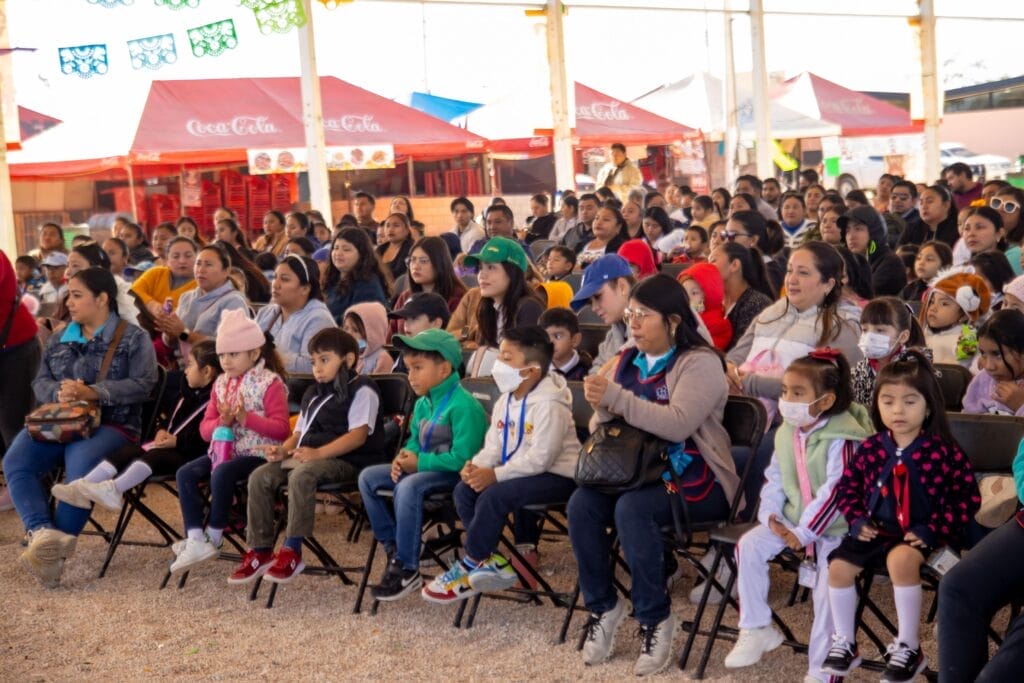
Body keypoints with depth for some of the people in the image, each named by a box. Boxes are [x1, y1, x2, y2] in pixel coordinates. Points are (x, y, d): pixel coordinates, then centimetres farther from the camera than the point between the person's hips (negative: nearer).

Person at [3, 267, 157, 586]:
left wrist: (93, 392, -21)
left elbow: (142, 384, -9)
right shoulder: (59, 339, 21)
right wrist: (58, 392, -11)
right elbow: (40, 381, 14)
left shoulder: (132, 338, 3)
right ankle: (43, 533, -38)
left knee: (80, 467, -36)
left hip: (110, 423, -5)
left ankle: (56, 549, -27)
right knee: (16, 461, -24)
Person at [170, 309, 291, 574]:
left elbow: (281, 429, -12)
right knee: (185, 473, -13)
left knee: (222, 473, -33)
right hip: (223, 450, 7)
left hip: (257, 453, -7)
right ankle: (195, 540, -18)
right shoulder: (221, 384, 14)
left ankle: (213, 537, -17)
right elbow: (205, 429, 14)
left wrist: (246, 417, -21)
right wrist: (221, 422, -9)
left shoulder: (270, 383, -6)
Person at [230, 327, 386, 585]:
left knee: (302, 475, -36)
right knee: (260, 476, -11)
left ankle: (291, 552, -31)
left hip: (345, 459, -8)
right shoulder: (313, 394, 24)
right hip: (306, 456, 9)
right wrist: (283, 449, 1)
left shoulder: (361, 390, -4)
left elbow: (358, 435, -15)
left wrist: (319, 452, -25)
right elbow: (299, 432, 25)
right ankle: (260, 550, -7)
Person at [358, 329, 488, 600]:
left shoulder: (463, 405, -20)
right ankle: (393, 547, 4)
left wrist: (419, 463, -18)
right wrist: (404, 457, -3)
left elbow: (461, 457, -25)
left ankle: (406, 569, -27)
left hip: (455, 473, -10)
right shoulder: (422, 404, 9)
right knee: (368, 477, 3)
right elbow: (415, 441, 22)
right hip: (424, 468, 10)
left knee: (409, 486, -35)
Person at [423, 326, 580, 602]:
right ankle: (491, 562, -7)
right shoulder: (506, 400, 9)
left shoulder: (550, 404, -20)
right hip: (518, 471, 9)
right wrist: (477, 466, -13)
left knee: (495, 495, -29)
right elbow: (493, 445, 9)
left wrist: (495, 474, -28)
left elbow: (539, 458, -26)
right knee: (463, 490, -8)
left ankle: (469, 567, -12)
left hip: (555, 475, -9)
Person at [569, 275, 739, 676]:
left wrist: (616, 397, -29)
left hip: (693, 479, -6)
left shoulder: (700, 362, -10)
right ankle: (602, 606, -5)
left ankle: (655, 618, -18)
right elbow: (608, 423, 14)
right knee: (581, 504, -21)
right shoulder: (628, 360, 12)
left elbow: (678, 424, -26)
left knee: (631, 509, -33)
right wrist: (602, 407, -11)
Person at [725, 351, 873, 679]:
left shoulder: (841, 439, -20)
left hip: (832, 526, -7)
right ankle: (757, 628, 2)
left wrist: (803, 533, -26)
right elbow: (774, 478, 10)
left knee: (829, 583, -24)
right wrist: (770, 514, -7)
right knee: (749, 545, -11)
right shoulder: (786, 432, 5)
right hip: (792, 518, 7)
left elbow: (835, 492, -25)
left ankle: (820, 671, -13)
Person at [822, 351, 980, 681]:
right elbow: (847, 487, 14)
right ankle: (844, 642, 9)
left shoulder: (943, 451, -10)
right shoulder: (871, 449, 2)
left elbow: (967, 498, -8)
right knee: (838, 566, -13)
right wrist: (858, 520, -2)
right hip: (876, 529, 5)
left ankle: (908, 647, -19)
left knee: (901, 560, -35)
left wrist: (932, 530, -16)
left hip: (918, 534, -5)